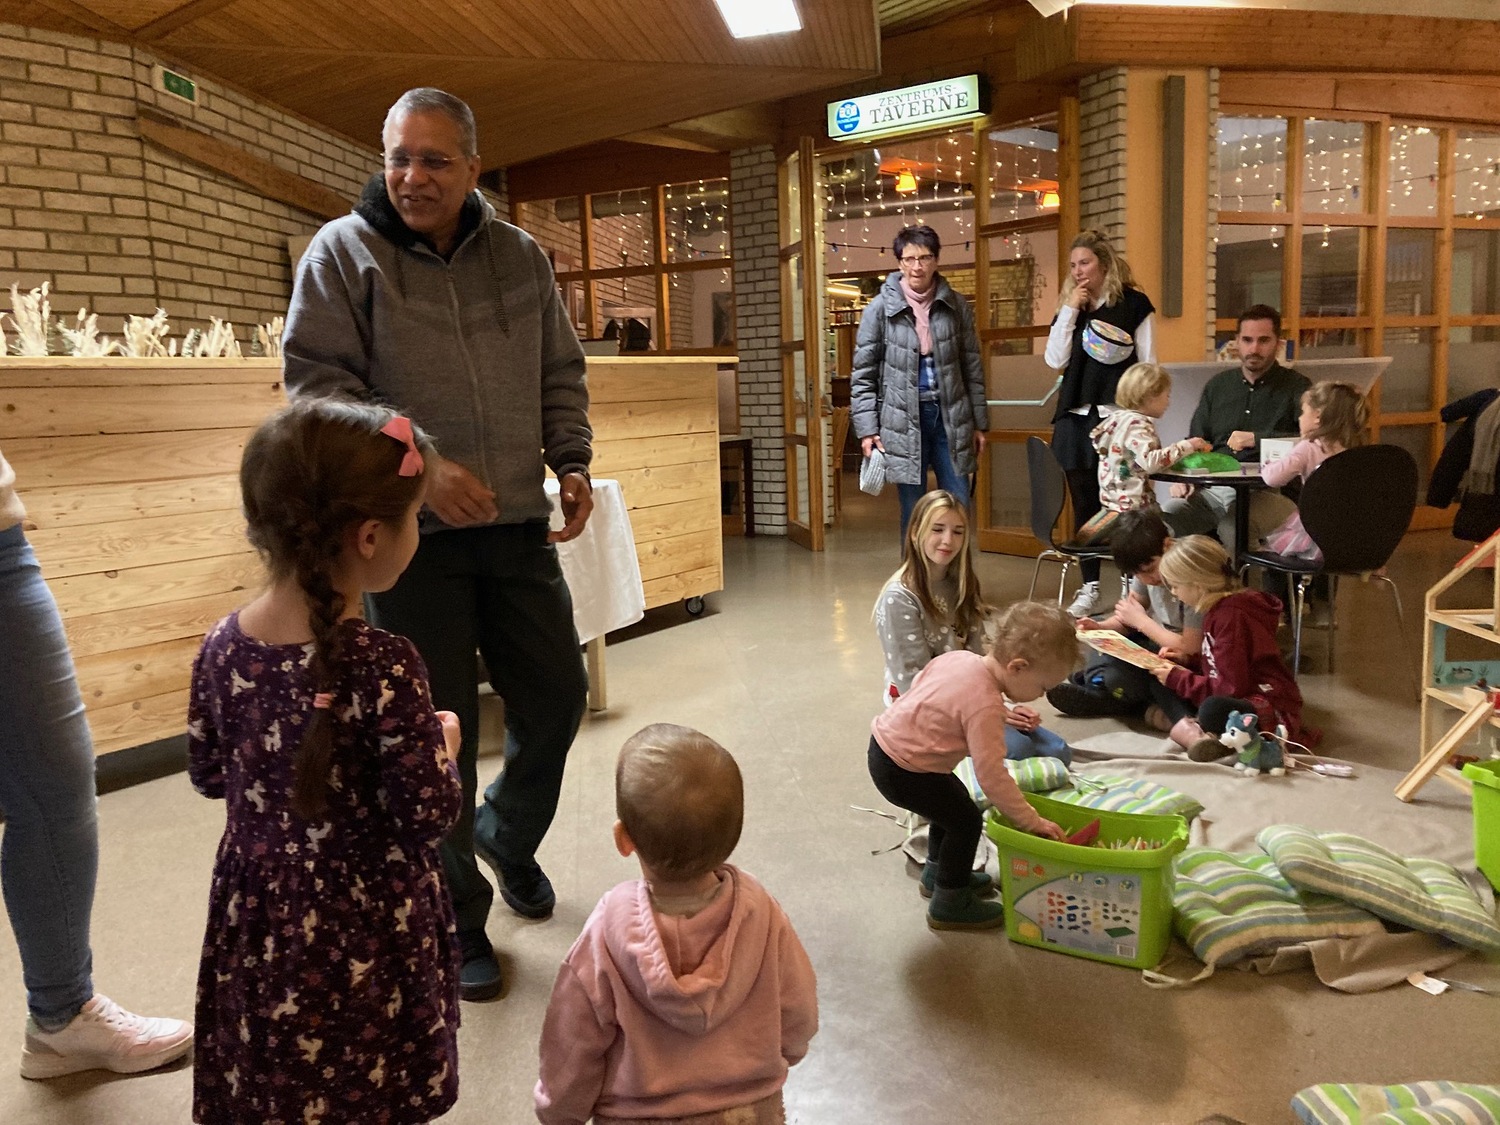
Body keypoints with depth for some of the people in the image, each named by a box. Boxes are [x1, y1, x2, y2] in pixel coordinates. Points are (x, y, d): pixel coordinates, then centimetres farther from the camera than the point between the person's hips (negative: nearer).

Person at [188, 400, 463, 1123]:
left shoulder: (223, 648, -9)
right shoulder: (382, 668, -27)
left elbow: (208, 776, 5)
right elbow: (429, 816, -20)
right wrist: (443, 743, -2)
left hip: (258, 919, 5)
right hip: (365, 934, -5)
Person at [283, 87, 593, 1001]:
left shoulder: (520, 256, 9)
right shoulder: (345, 251, -2)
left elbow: (561, 372, 15)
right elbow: (317, 381, -9)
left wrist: (572, 462, 1)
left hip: (518, 525, 4)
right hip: (408, 533, -4)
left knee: (557, 696, 11)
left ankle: (507, 835, 42)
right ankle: (457, 917, 24)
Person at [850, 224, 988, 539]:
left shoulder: (955, 306, 5)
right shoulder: (880, 309, -2)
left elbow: (972, 367, 10)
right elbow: (863, 374, -1)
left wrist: (979, 423, 10)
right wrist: (867, 429, -7)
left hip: (949, 416, 2)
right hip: (903, 420, -2)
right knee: (914, 513, 4)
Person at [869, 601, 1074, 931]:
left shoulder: (959, 656, -2)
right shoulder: (985, 706, -26)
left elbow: (920, 681, 15)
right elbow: (992, 777, -23)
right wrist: (1032, 821, -14)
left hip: (886, 738, 9)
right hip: (901, 771, -9)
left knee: (953, 801, 24)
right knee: (966, 820, 2)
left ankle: (936, 875, 44)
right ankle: (950, 905, 18)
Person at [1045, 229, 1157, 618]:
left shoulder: (1134, 303, 1)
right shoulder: (1069, 305, 14)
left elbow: (1148, 366, -1)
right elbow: (1055, 359, 1)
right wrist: (1070, 310, -3)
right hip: (1076, 418, 5)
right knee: (1084, 504, 8)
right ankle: (1089, 588, 16)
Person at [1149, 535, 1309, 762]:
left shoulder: (1230, 616, -19)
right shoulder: (1221, 607, 10)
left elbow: (1231, 689, -20)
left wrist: (1178, 680, -12)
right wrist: (1185, 661, 8)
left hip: (1272, 711, -11)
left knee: (1214, 711, -43)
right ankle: (1188, 727, -16)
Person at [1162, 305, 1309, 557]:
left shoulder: (1296, 387, 8)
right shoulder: (1218, 385, 22)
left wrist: (1255, 439, -12)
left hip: (1268, 492, -4)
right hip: (1212, 489, 4)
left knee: (1232, 527, -37)